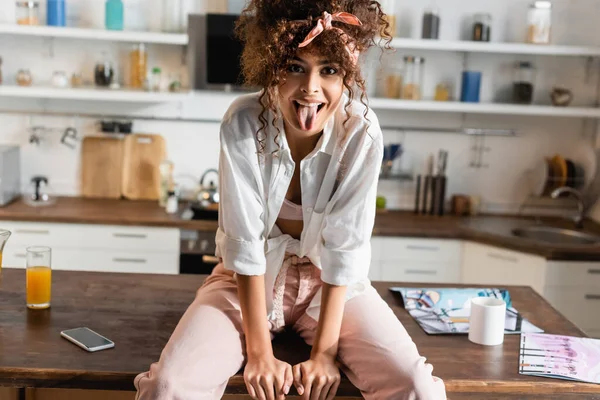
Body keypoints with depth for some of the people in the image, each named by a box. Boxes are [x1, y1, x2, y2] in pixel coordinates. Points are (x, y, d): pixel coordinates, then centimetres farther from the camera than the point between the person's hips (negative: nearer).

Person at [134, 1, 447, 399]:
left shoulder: (362, 132, -20)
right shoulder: (243, 122, -21)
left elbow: (344, 248, -17)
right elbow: (244, 242, -20)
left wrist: (324, 352, -18)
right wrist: (259, 353, -19)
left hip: (330, 280, 1)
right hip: (249, 277, 0)